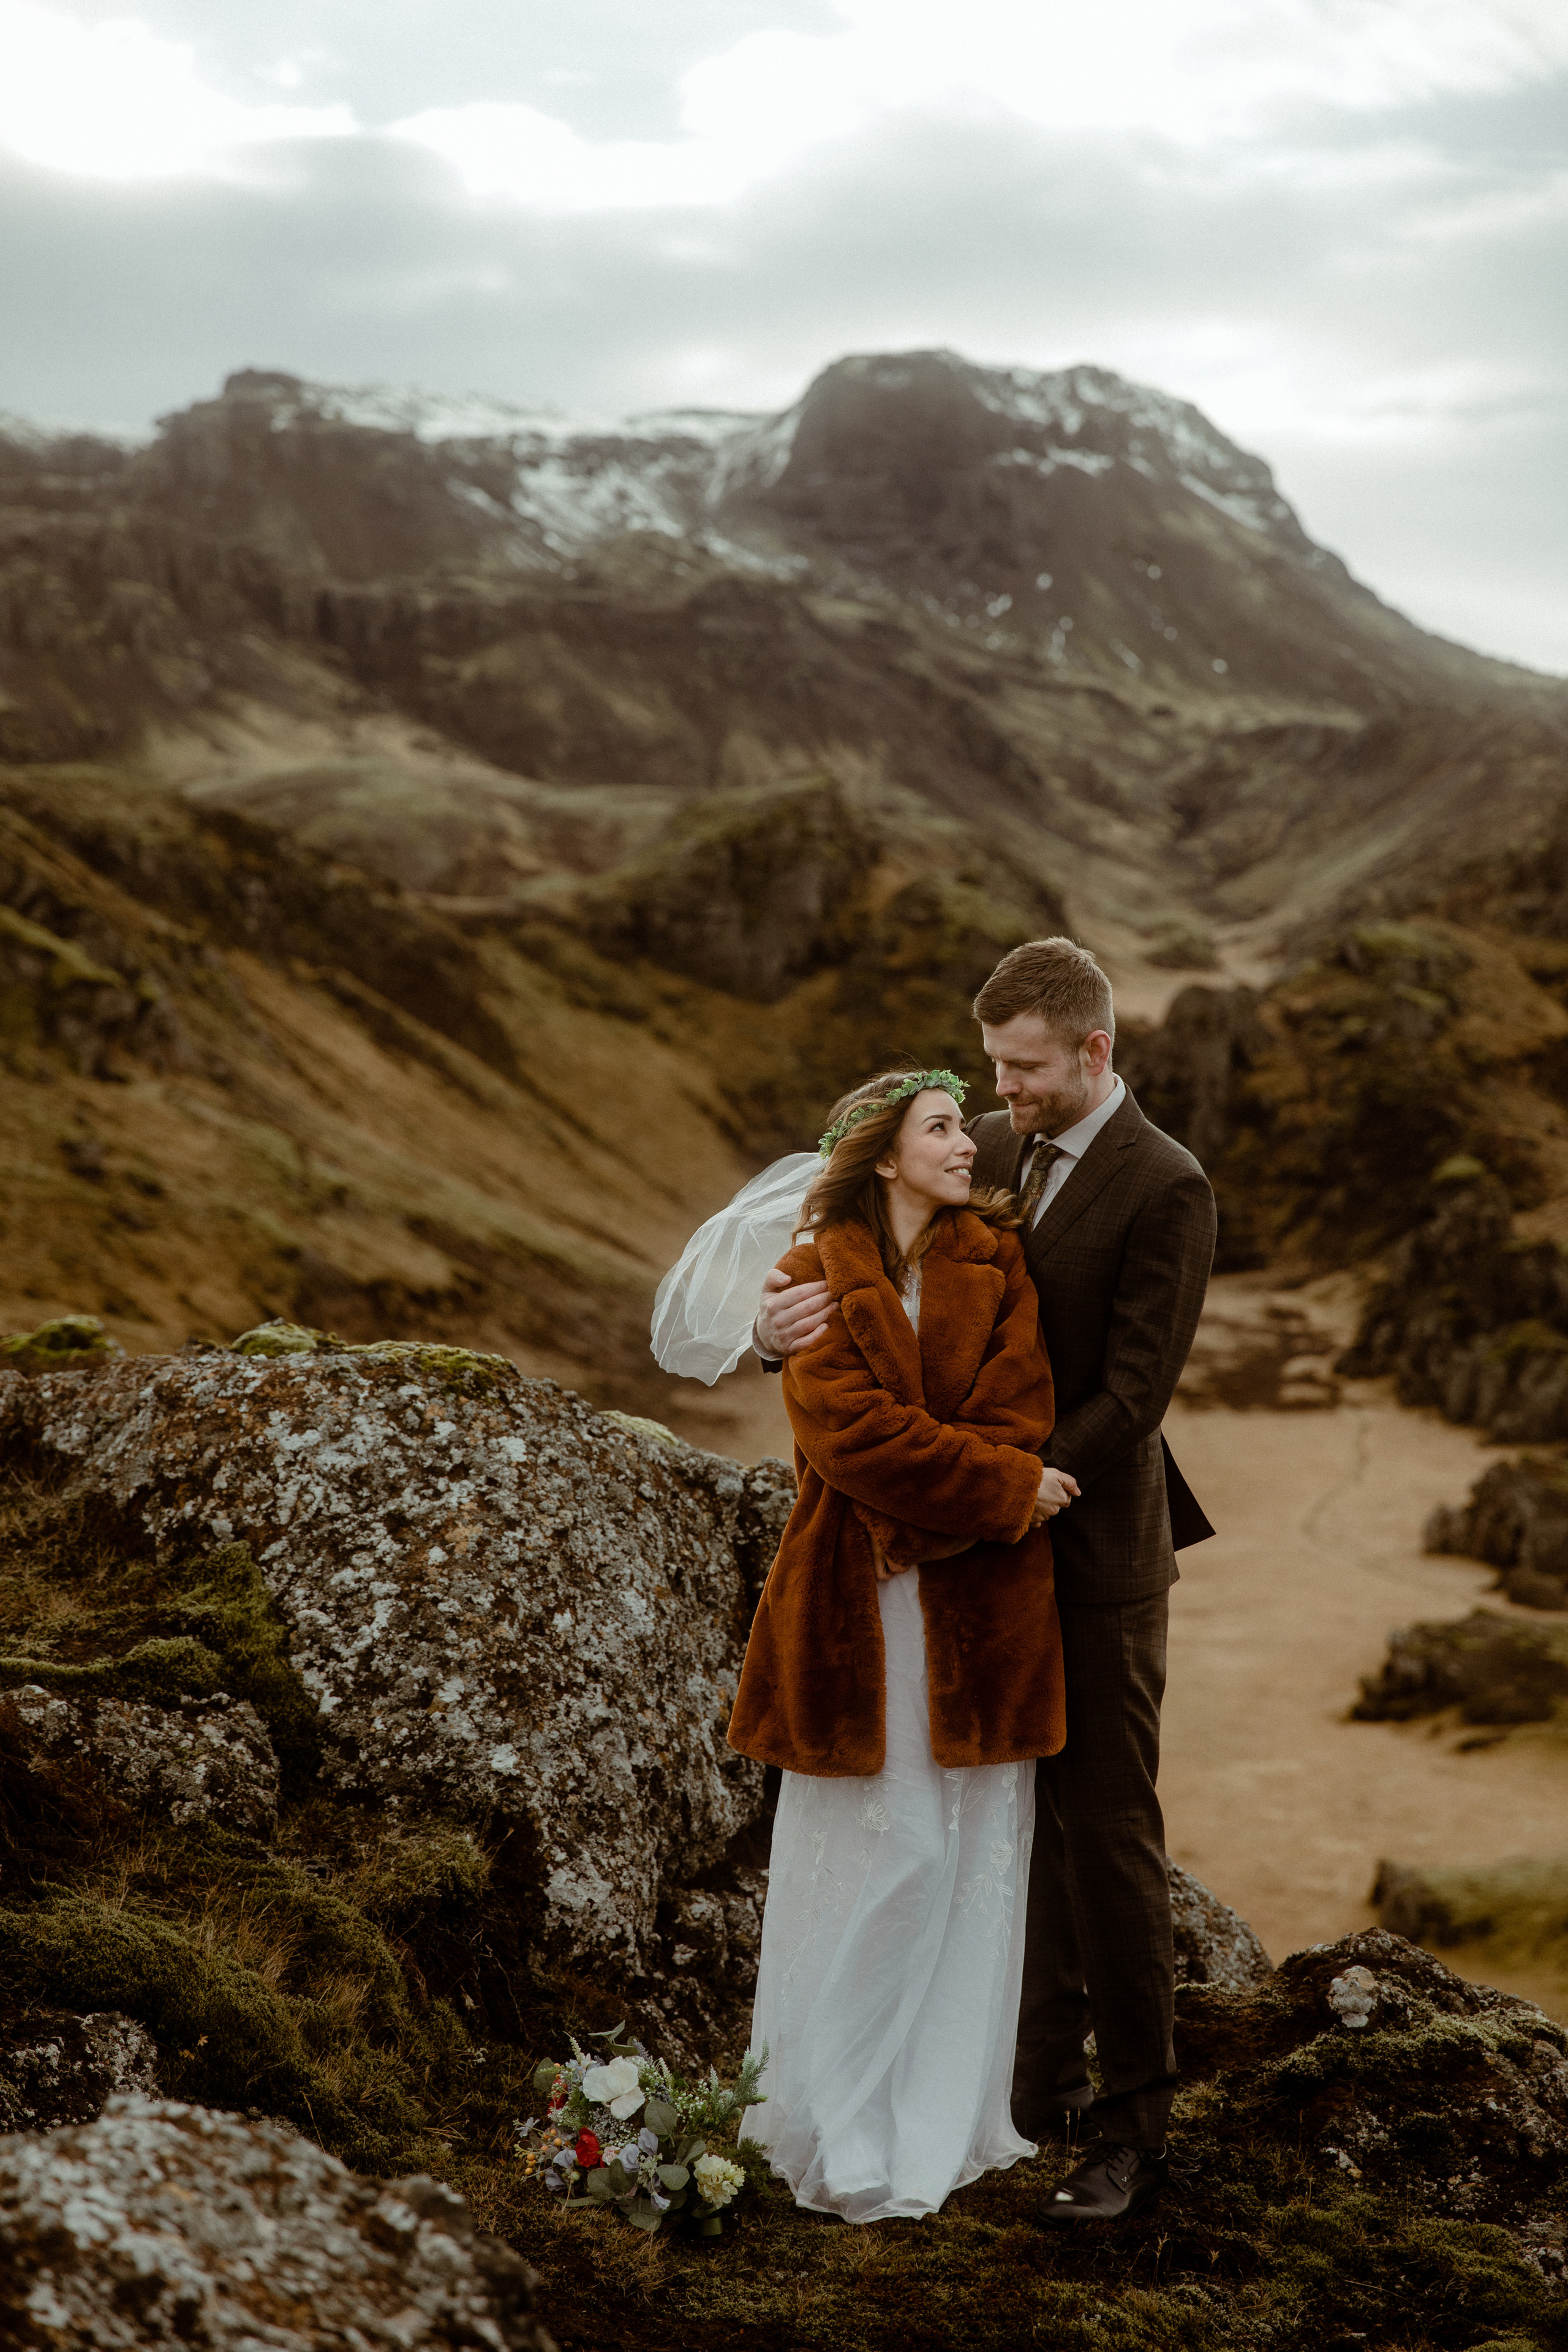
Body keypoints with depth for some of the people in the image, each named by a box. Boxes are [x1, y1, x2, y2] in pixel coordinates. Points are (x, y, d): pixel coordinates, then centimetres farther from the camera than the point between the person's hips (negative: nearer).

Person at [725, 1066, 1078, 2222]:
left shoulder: (999, 1265, 7)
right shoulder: (819, 1279, 0)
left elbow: (1017, 1410, -5)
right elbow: (851, 1429, -12)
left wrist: (923, 1517, -16)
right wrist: (1004, 1486, -12)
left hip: (980, 1607, 2)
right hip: (859, 1611, -2)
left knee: (973, 1855, 5)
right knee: (867, 1859, 1)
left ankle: (946, 2127, 16)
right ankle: (842, 2130, 13)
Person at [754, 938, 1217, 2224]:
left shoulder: (1164, 1189, -16)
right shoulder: (985, 1153, 4)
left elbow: (1129, 1397, -19)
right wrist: (787, 1323, -20)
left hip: (1093, 1553, -6)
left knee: (1107, 1833, 1)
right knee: (1029, 1820, 16)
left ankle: (1133, 2128, 12)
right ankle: (1045, 2078, 30)